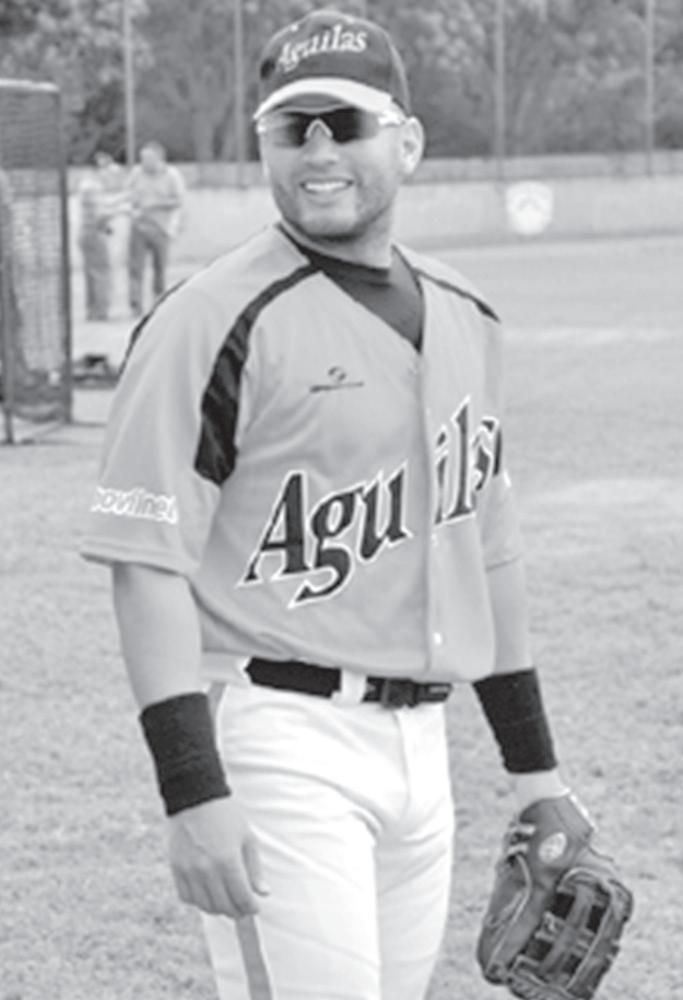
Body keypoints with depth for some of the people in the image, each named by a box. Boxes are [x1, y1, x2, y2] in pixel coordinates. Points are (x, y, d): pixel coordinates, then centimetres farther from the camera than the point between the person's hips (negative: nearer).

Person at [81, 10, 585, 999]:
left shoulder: (465, 315, 13)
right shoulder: (215, 322, -9)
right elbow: (149, 563, -14)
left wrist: (532, 764, 19)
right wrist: (193, 793, -21)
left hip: (423, 743, 7)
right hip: (280, 741, -7)